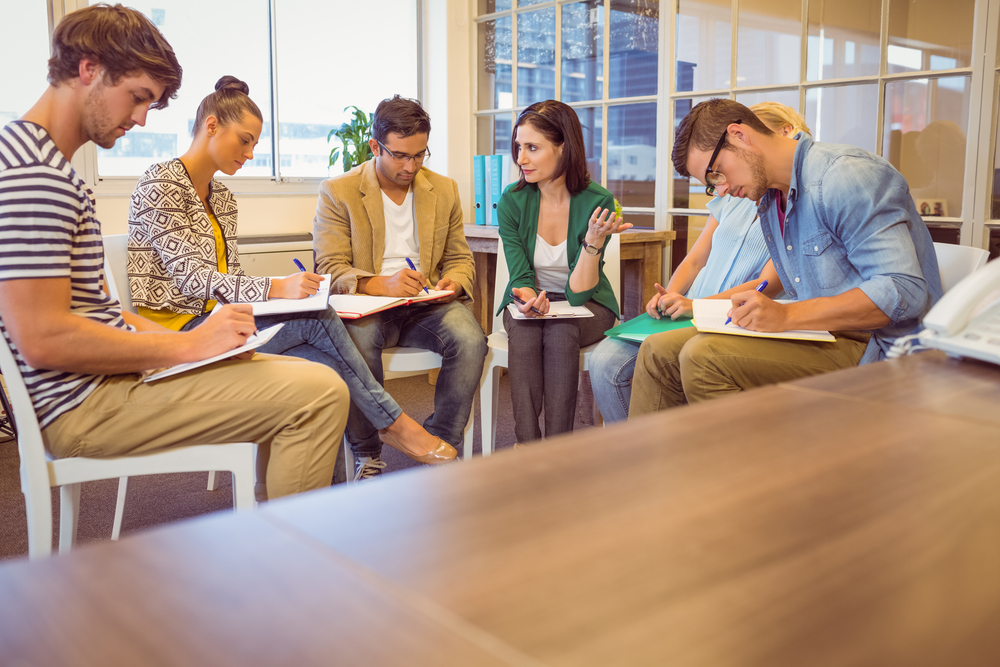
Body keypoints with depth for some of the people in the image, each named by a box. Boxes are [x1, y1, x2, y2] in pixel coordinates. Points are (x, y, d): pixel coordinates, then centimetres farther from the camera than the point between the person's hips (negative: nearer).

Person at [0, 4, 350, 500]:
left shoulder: (52, 165, 18)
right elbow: (42, 337, -24)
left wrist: (173, 338, 5)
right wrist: (187, 346, -17)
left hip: (106, 370, 11)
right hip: (83, 402, -11)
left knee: (285, 380, 19)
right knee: (319, 393, -20)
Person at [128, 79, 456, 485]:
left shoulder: (222, 197, 17)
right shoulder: (159, 185, -9)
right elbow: (191, 277, -20)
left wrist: (279, 290, -6)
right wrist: (275, 289, -34)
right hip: (178, 330, -8)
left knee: (326, 368, -20)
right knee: (317, 318, -25)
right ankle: (393, 422, -10)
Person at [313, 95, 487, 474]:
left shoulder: (444, 190, 13)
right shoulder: (337, 193, 1)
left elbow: (460, 258, 18)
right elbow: (330, 270, -7)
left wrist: (455, 281, -8)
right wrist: (380, 284, -26)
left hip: (427, 305, 3)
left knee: (470, 339, -29)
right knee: (358, 339, -37)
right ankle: (367, 457, -17)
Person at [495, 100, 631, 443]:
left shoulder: (598, 202, -17)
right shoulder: (512, 201, -11)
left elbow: (578, 292, -19)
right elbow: (521, 276, -8)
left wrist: (594, 241, -34)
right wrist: (529, 297, -31)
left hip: (587, 305, -1)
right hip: (531, 301, 2)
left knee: (561, 332, -34)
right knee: (523, 330, -32)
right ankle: (527, 448, -32)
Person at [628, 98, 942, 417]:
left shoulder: (845, 175, -15)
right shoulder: (769, 202, 15)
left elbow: (904, 292, -22)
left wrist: (787, 316, -27)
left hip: (874, 348, -9)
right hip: (818, 335, 9)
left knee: (704, 356, -27)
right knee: (659, 352, -2)